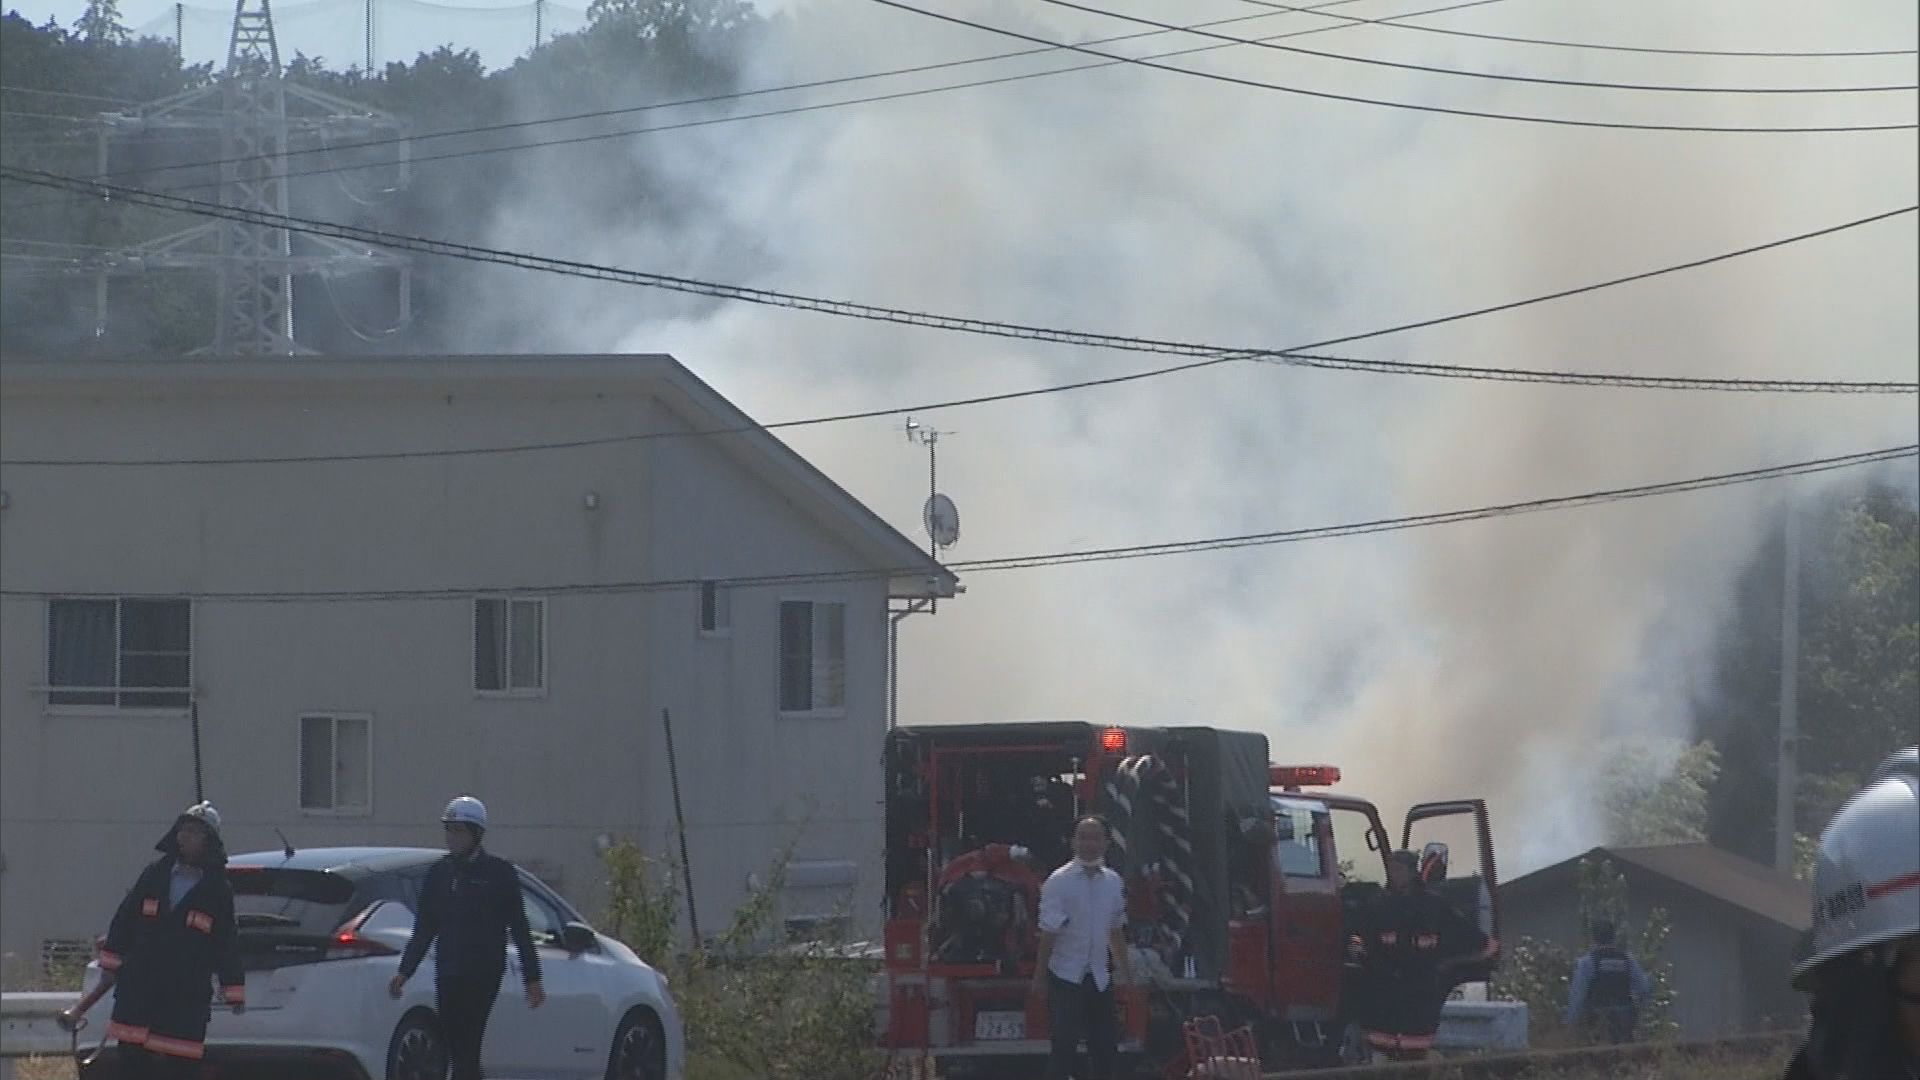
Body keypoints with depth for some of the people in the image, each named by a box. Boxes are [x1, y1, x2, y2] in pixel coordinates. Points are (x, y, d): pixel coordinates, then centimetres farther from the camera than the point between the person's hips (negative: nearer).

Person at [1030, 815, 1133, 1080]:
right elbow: (1048, 932, -10)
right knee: (1064, 1047, -6)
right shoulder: (1060, 882, -10)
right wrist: (1040, 977, -11)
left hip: (1099, 978, 5)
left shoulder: (1113, 882, 6)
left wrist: (1123, 969, 13)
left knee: (1106, 1047, 6)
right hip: (1066, 978, -5)